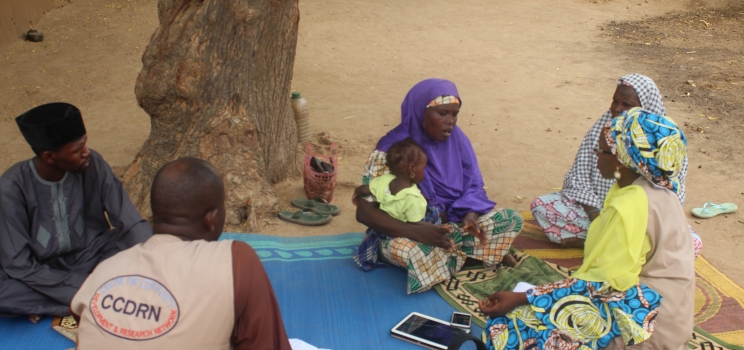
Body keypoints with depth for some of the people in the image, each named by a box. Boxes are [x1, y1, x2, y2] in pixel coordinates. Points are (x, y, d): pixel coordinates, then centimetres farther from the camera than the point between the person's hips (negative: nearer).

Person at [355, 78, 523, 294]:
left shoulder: (456, 138, -5)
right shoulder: (392, 148, -19)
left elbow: (473, 186, 2)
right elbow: (364, 212, -22)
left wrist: (470, 215, -23)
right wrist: (415, 231, -37)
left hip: (453, 224, 5)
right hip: (406, 232, -4)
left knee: (512, 219, -13)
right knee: (409, 250, -39)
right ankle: (469, 256, -12)